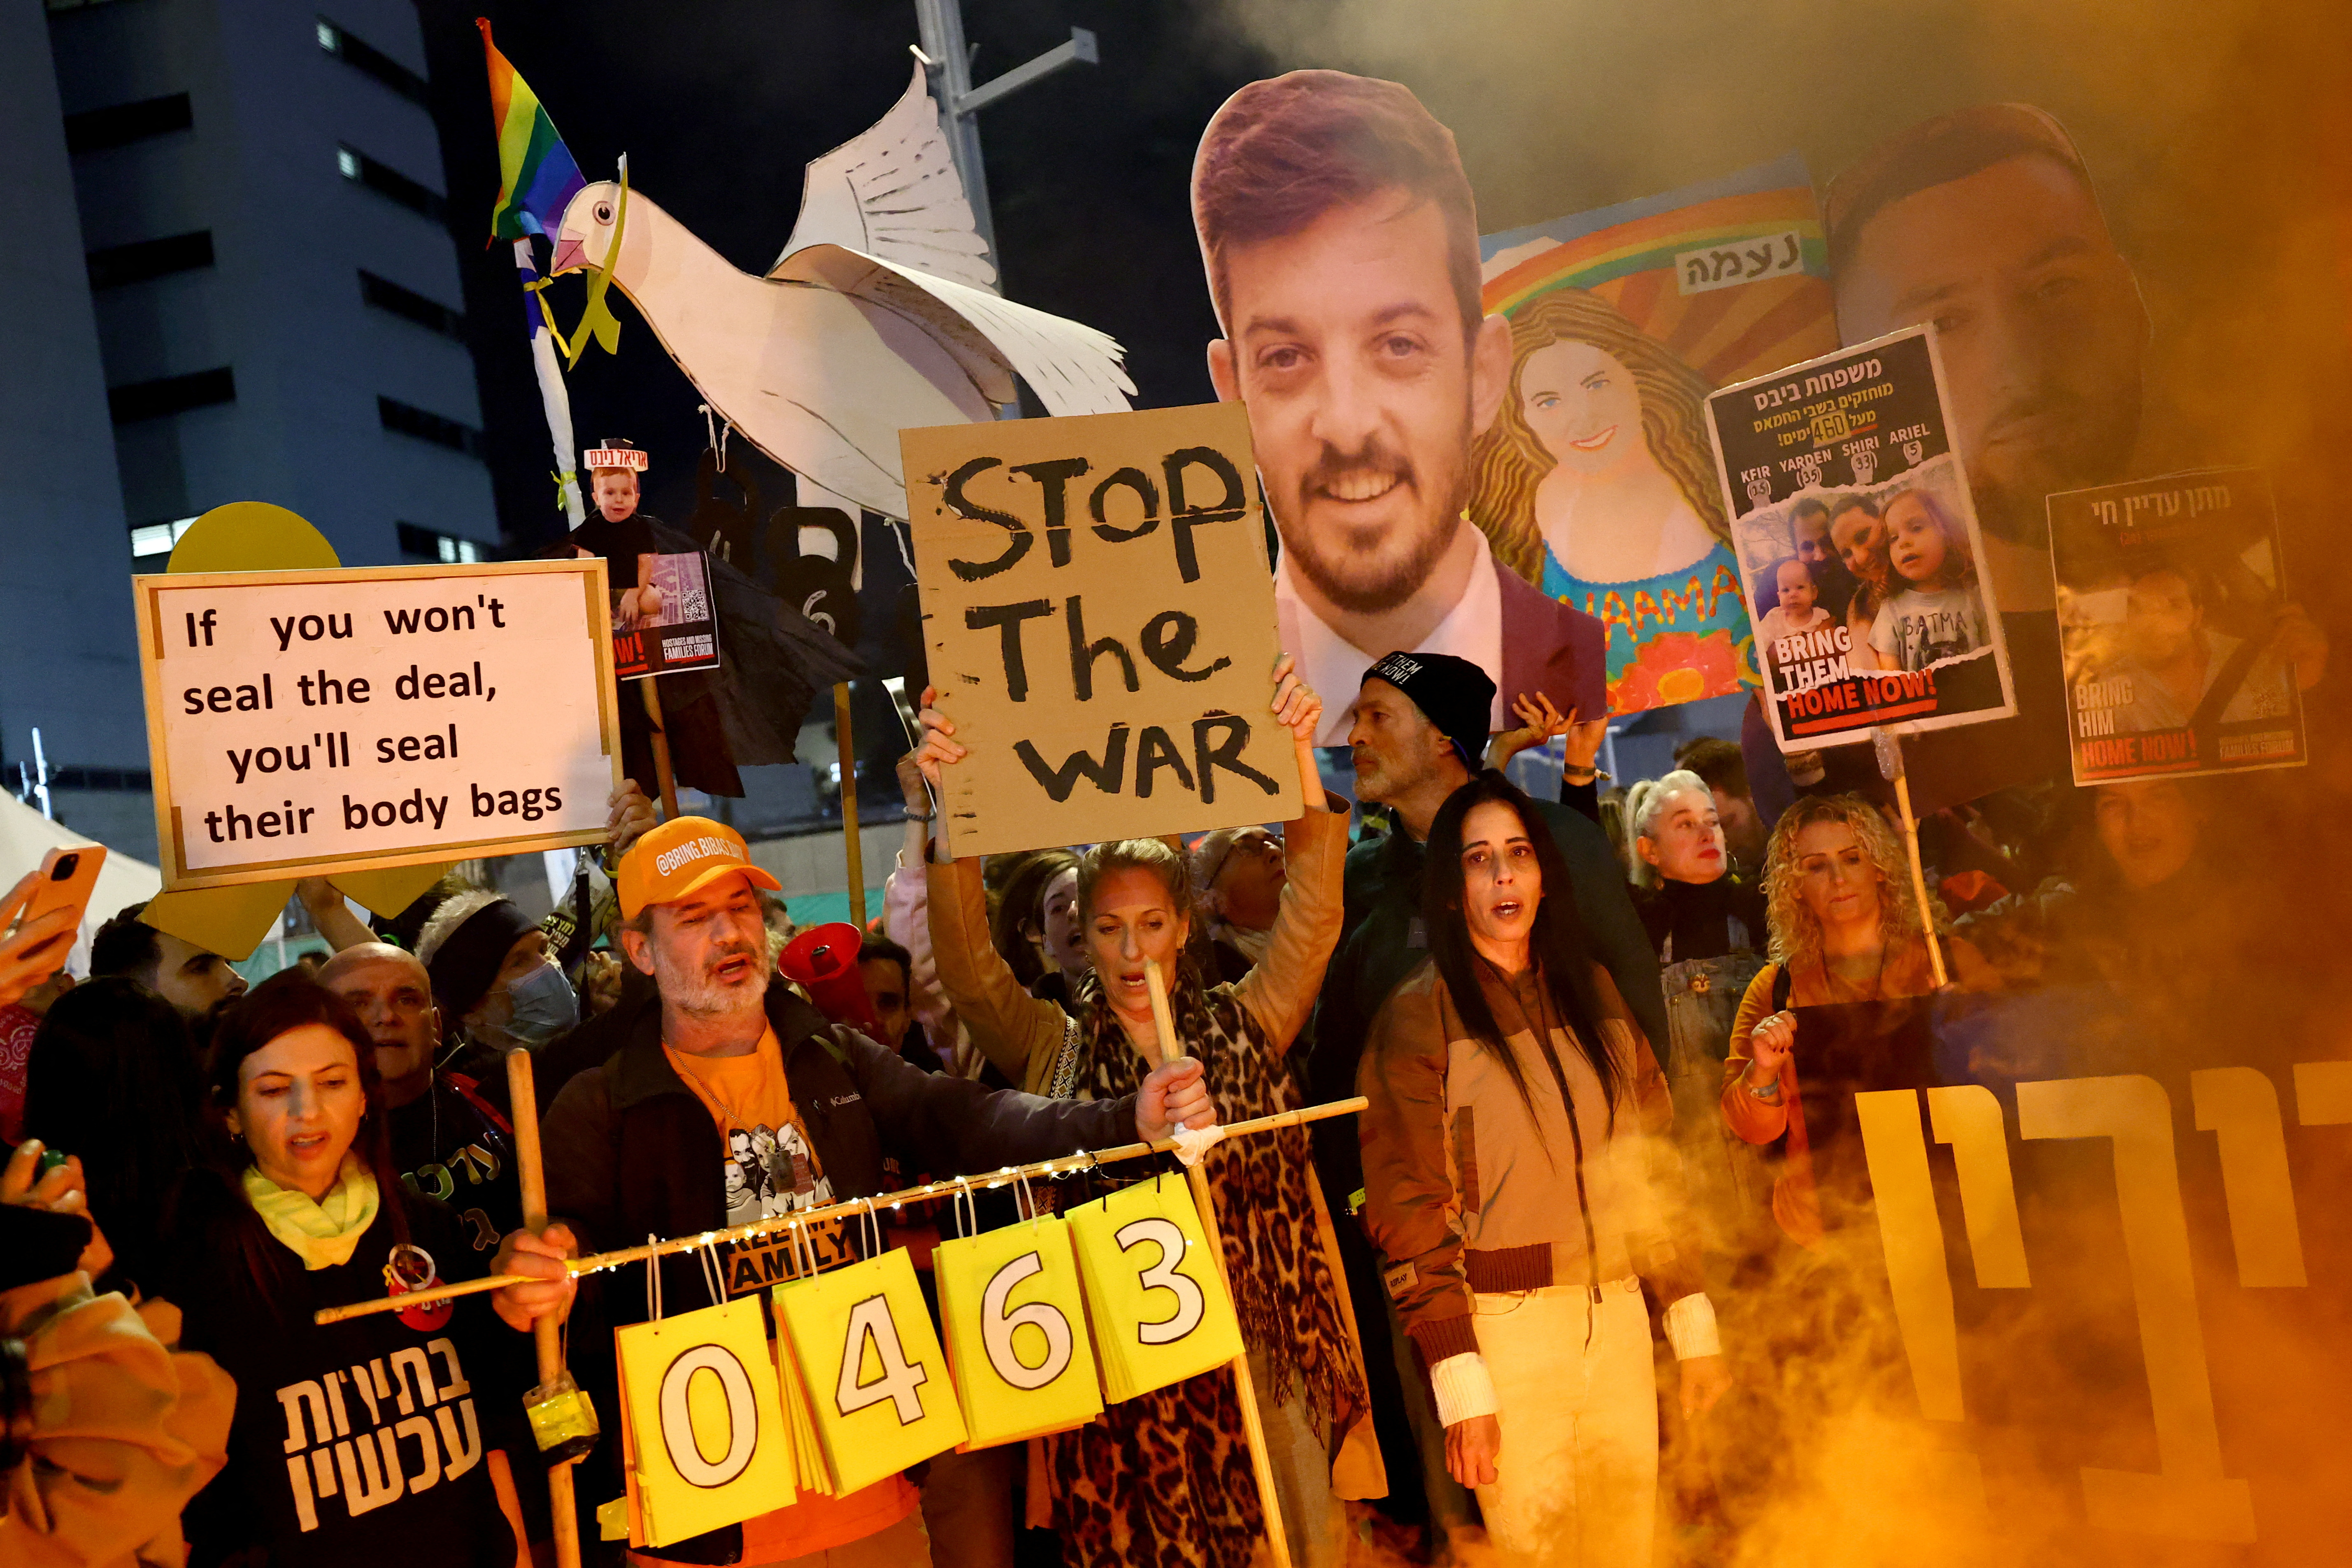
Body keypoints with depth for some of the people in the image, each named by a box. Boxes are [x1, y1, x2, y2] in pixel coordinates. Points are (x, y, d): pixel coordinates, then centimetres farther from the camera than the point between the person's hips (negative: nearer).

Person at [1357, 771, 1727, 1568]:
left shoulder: (1592, 993, 10)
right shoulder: (1418, 1017, -7)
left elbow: (1654, 1163, 12)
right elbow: (1409, 1211, -10)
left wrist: (1694, 1324, 8)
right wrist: (1460, 1387, -14)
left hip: (1618, 1314, 5)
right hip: (1503, 1323, -4)